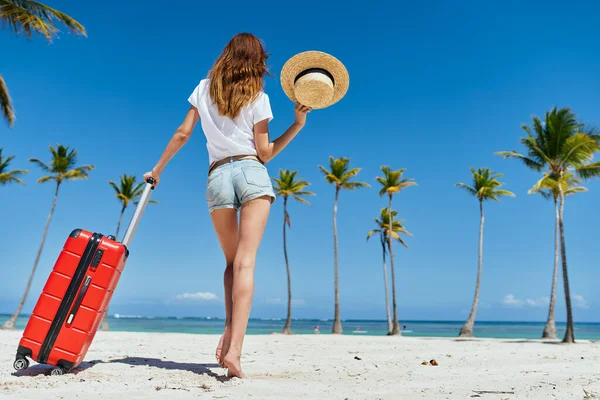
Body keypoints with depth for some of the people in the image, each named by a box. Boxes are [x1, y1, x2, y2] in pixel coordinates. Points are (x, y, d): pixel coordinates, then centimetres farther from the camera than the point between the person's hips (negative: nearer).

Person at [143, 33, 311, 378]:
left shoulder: (205, 88, 14)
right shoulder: (258, 97, 7)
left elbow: (183, 134, 12)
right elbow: (264, 153, 3)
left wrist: (158, 169, 21)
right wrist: (297, 125, 4)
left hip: (217, 177, 3)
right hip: (252, 174, -2)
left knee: (233, 261, 16)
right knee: (246, 262, -11)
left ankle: (230, 332, 3)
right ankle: (234, 347, -20)